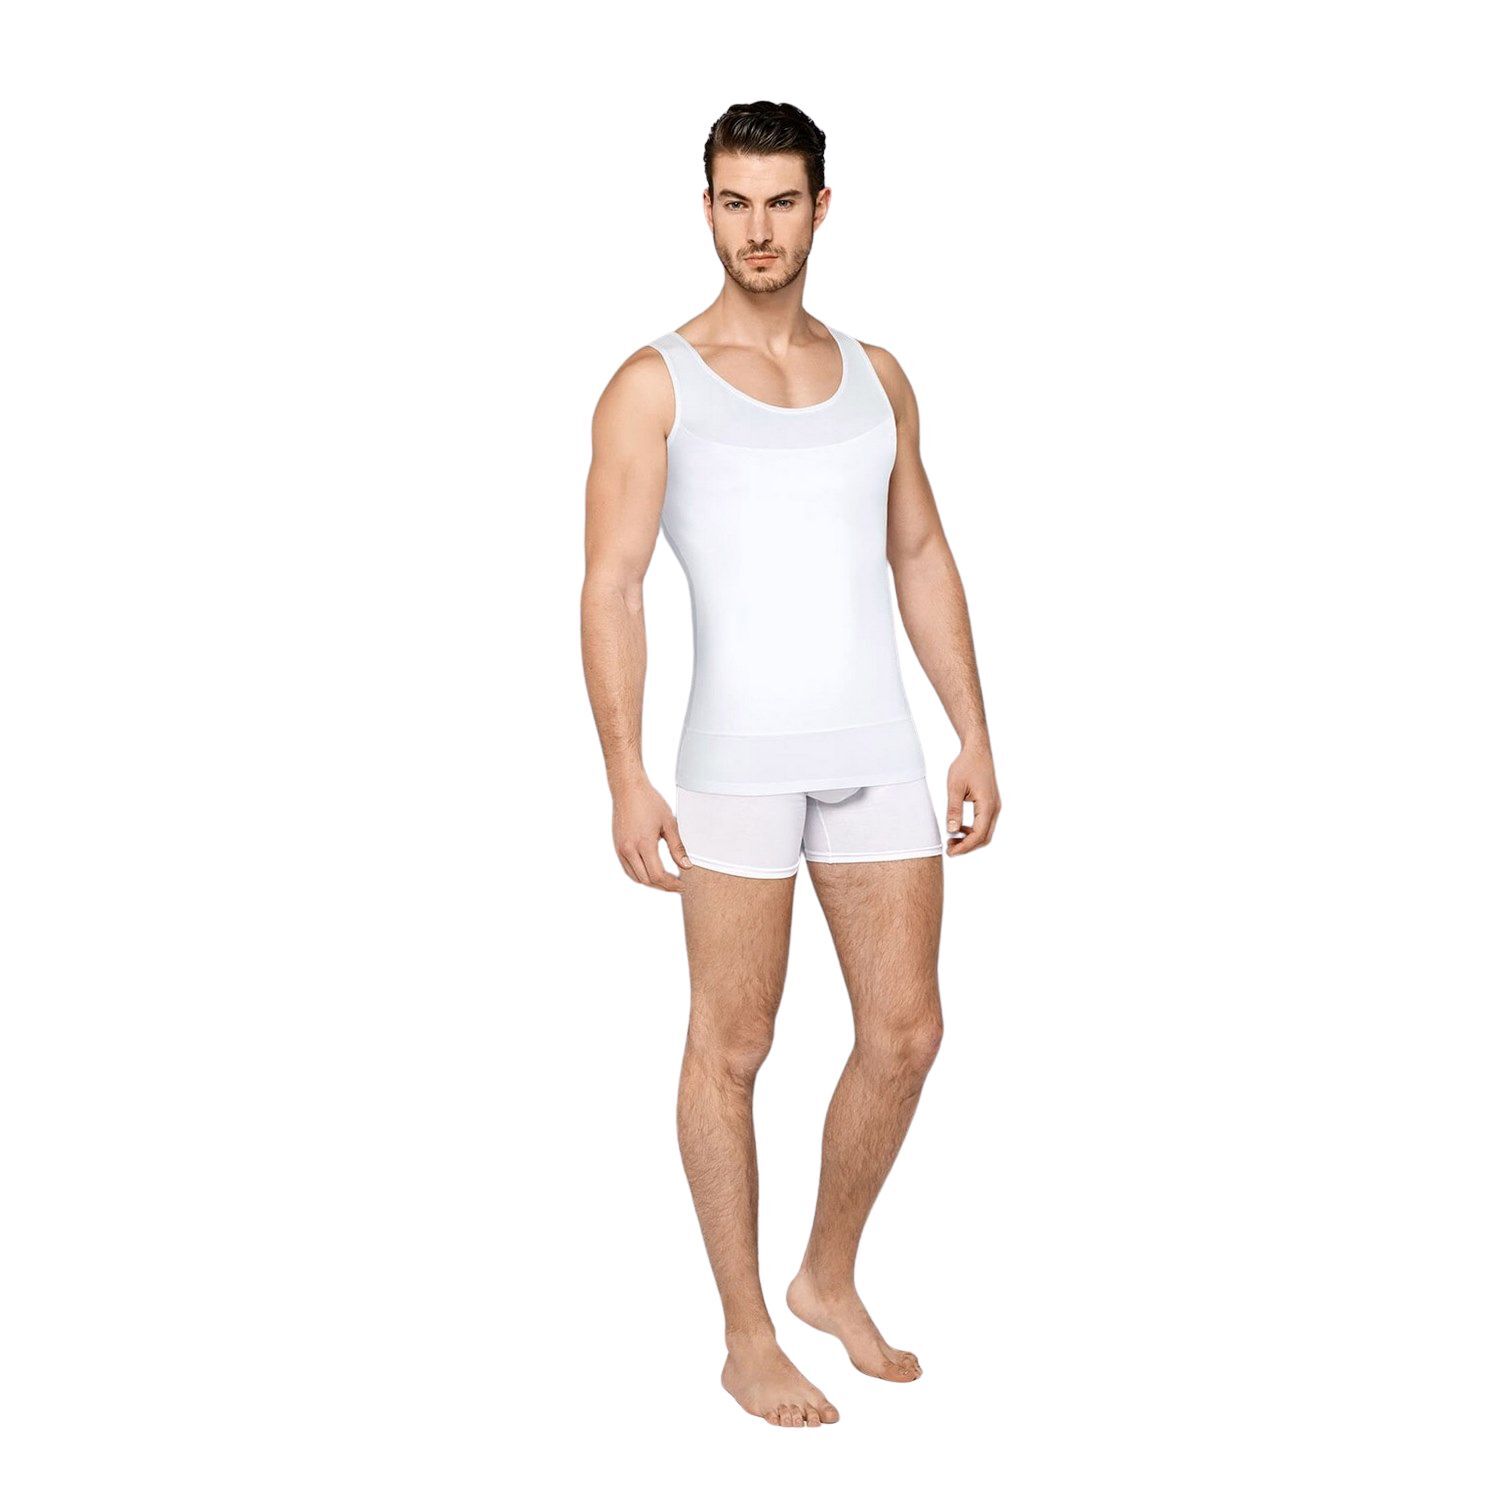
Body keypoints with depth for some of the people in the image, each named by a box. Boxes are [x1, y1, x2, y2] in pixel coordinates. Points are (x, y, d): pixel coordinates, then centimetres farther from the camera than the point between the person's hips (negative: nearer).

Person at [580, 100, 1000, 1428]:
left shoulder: (875, 376, 13)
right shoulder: (656, 385, -2)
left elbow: (923, 558, 16)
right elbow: (611, 588, -7)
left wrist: (975, 736, 11)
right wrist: (626, 778, -15)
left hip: (881, 753, 5)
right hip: (741, 755, -5)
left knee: (906, 1032, 8)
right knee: (732, 1049, 3)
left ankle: (830, 1279, 29)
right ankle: (748, 1340, 16)